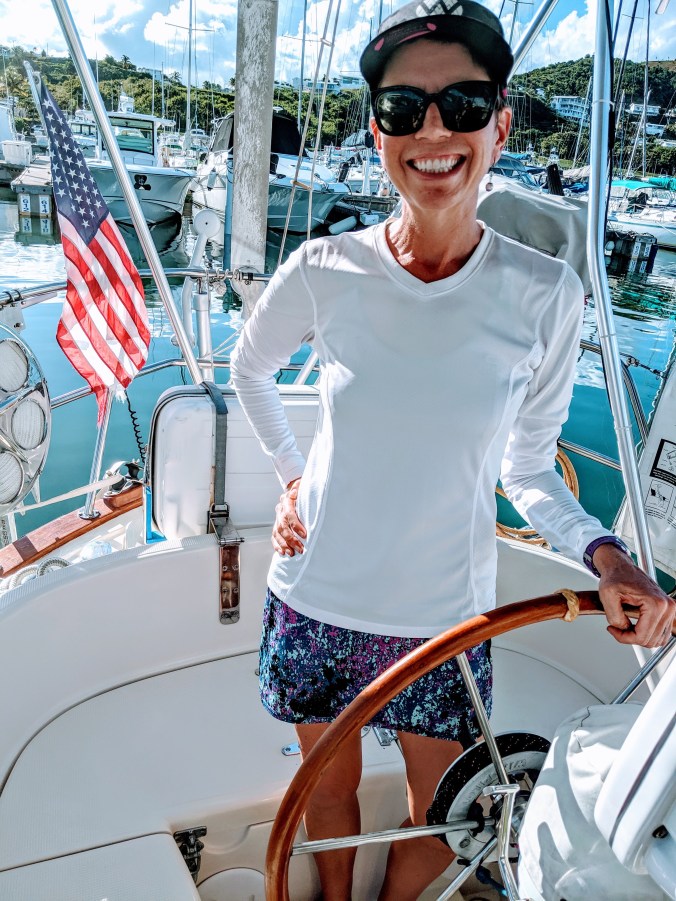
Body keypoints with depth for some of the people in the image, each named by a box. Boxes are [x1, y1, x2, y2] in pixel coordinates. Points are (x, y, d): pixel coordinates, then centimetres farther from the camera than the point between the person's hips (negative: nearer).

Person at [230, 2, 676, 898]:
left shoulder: (543, 294, -13)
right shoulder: (324, 271, -13)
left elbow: (530, 469, -3)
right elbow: (249, 366, 8)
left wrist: (603, 552, -18)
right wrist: (293, 473, 1)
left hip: (445, 617, 0)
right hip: (316, 601, 1)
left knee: (440, 820, 20)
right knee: (329, 790, 24)